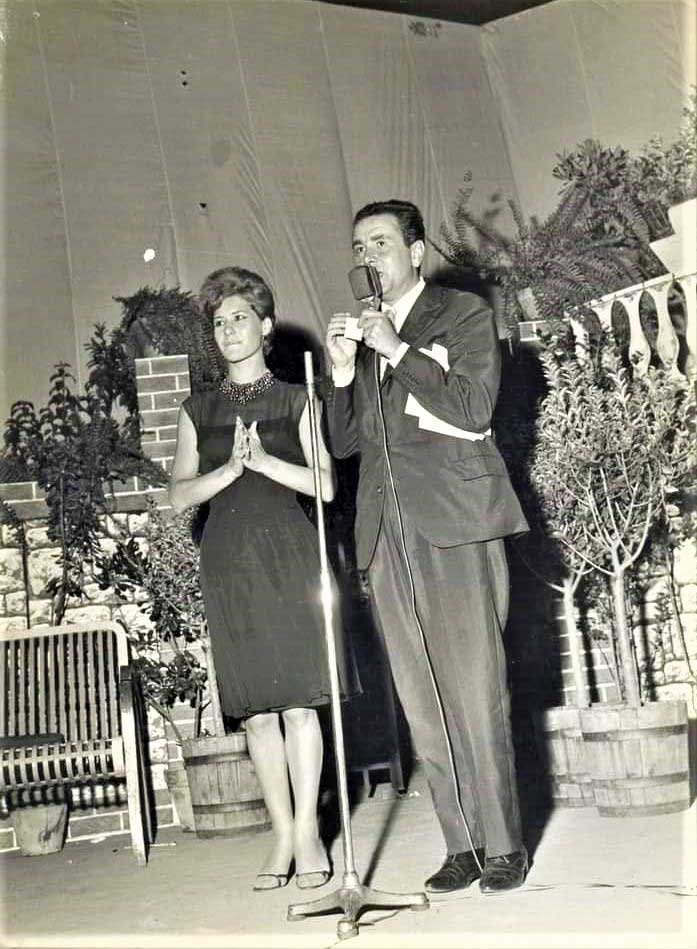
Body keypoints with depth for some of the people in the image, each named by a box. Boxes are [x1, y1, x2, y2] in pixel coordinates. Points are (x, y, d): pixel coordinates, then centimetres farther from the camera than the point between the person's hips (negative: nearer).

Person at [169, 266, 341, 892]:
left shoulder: (296, 401, 9)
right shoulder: (199, 411, 15)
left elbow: (325, 484, 1)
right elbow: (180, 495, 7)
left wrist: (265, 460, -10)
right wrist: (229, 468, -8)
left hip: (287, 556, -2)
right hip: (228, 563, 3)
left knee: (298, 699, -5)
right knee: (255, 709, 3)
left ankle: (307, 831, 4)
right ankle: (282, 835, 11)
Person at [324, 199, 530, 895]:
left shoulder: (464, 315, 7)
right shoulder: (359, 333, 21)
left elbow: (473, 410, -7)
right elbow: (343, 441, 16)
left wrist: (399, 350, -9)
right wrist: (342, 373, 0)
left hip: (453, 524, -5)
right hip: (387, 533, 5)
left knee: (475, 687, -8)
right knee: (421, 699, 3)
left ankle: (503, 843, 1)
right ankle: (462, 844, 10)